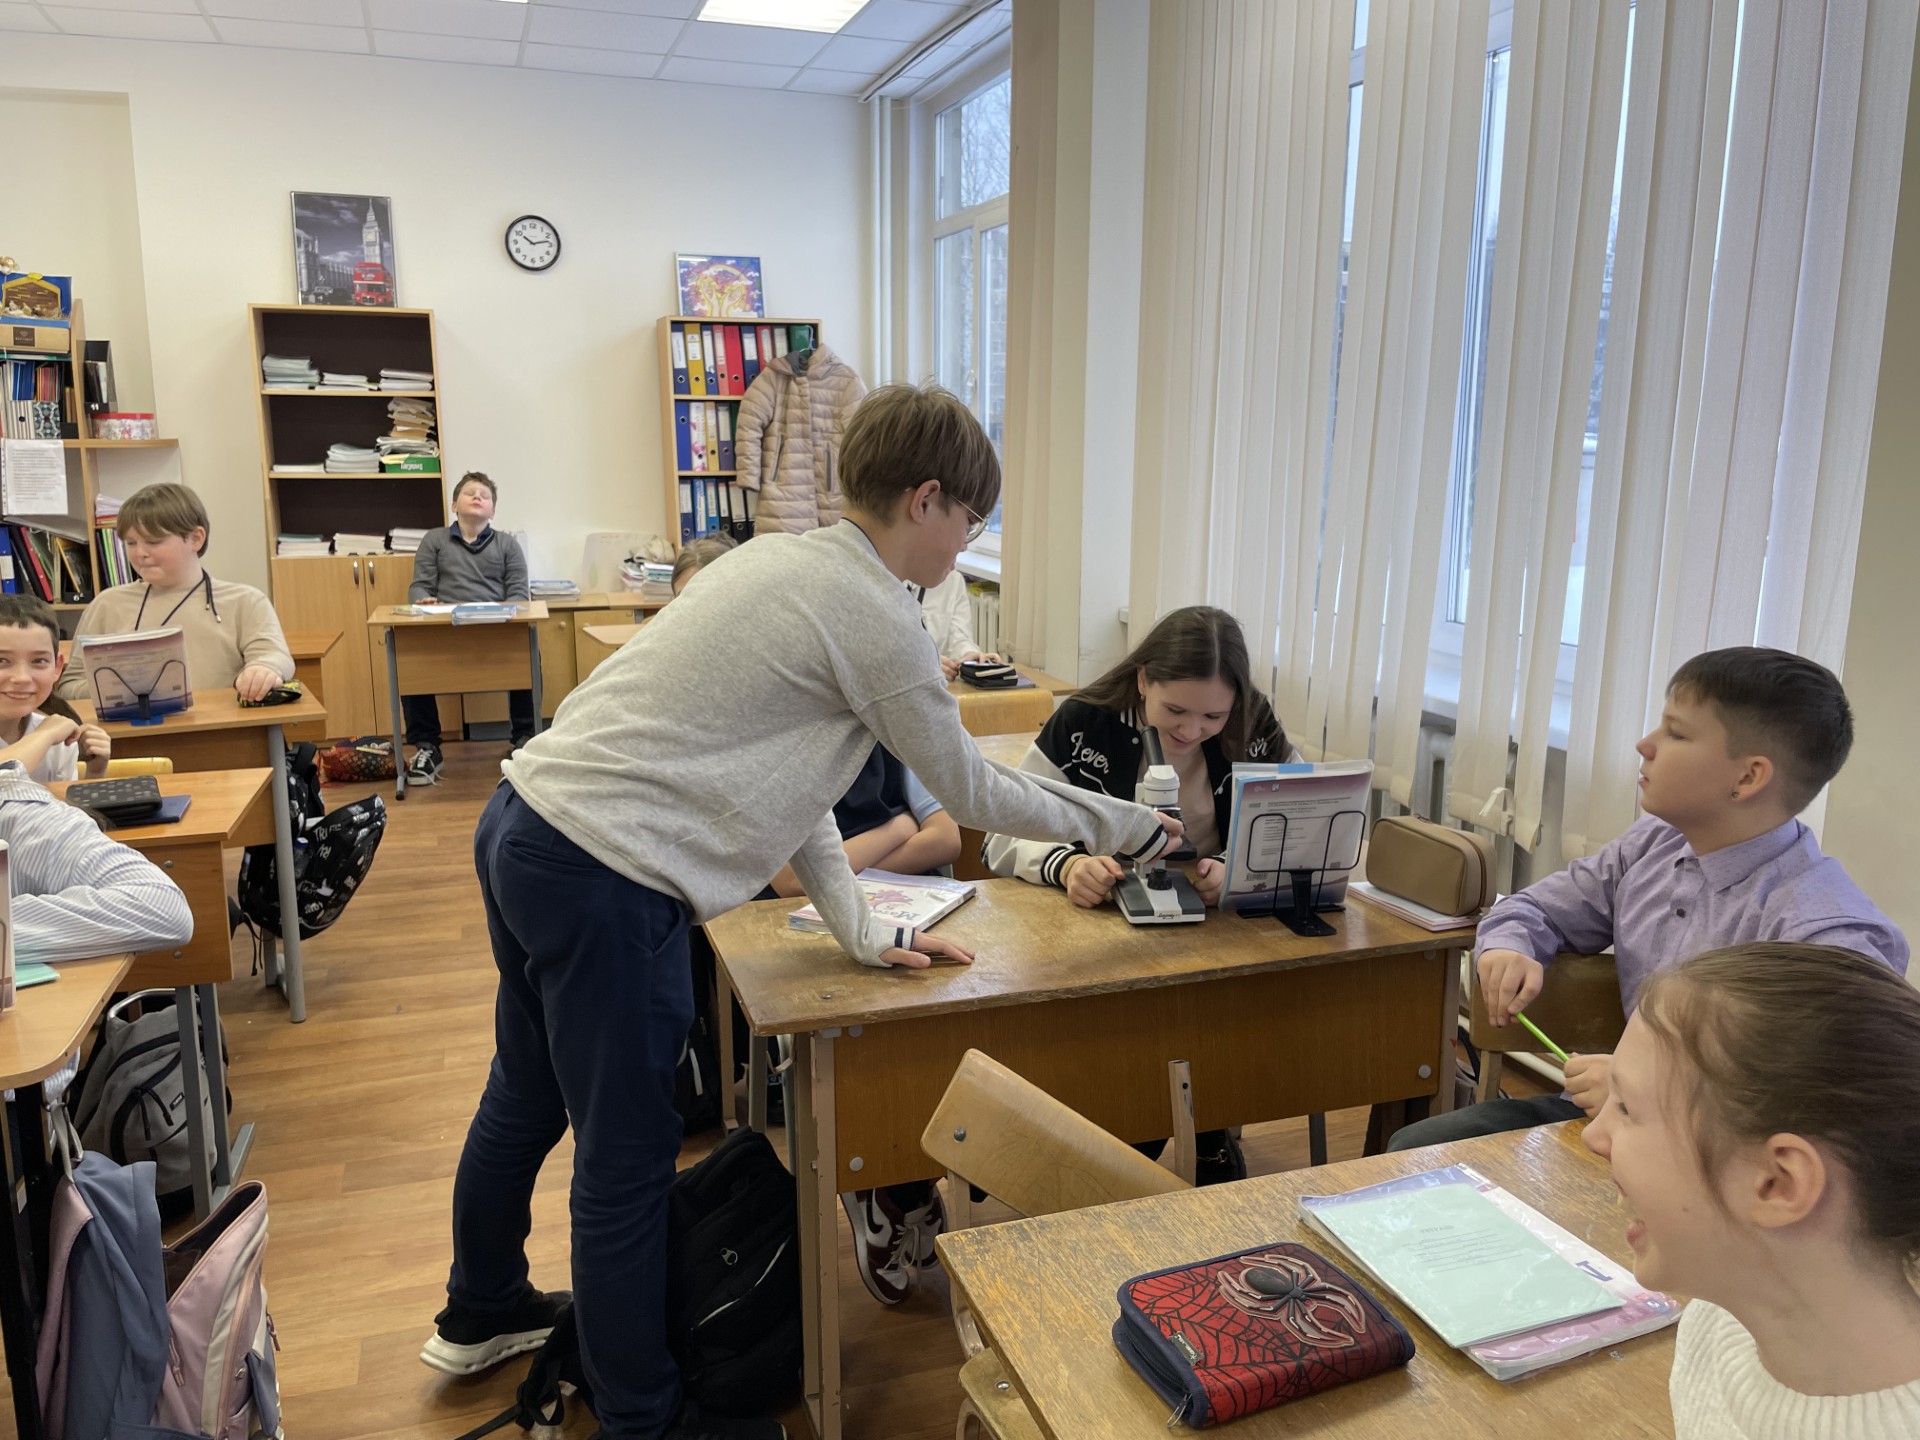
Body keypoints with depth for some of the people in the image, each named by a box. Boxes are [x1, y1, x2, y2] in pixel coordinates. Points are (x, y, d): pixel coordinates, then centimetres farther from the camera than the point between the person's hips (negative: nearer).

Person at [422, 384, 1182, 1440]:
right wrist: (1124, 827, 11)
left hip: (522, 823, 10)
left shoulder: (784, 561, 14)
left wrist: (859, 930, 13)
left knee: (528, 1095, 28)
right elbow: (971, 794, -3)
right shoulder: (874, 615, -13)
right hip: (604, 883, -10)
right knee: (628, 1163, 7)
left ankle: (481, 1313, 52)